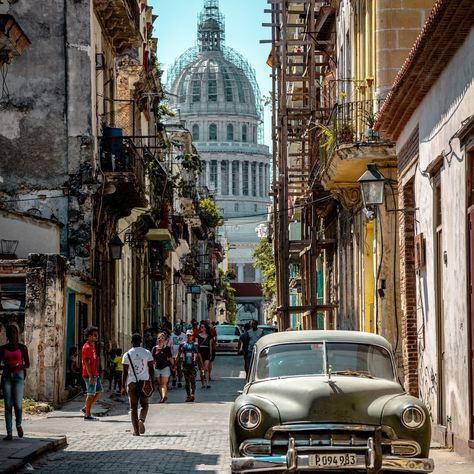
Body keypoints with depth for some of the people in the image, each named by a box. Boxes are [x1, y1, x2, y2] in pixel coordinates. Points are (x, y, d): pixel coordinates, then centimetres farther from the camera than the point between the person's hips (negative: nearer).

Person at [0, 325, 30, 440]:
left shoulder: (22, 348, 3)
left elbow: (27, 364, 6)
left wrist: (19, 367, -12)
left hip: (19, 376, -1)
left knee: (18, 404, -10)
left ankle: (18, 424, 20)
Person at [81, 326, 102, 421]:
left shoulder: (92, 347, 17)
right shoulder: (87, 347, -14)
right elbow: (87, 363, -20)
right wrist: (91, 377, -24)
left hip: (94, 375, 10)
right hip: (90, 375, -10)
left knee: (99, 391, 13)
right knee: (91, 394, -5)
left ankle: (86, 408, 17)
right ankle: (87, 415, 1)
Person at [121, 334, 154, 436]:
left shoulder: (127, 355, -1)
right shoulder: (147, 353, 1)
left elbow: (125, 372, -2)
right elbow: (151, 369, 1)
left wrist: (123, 387, 2)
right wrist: (152, 382, 8)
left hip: (132, 383, 0)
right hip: (145, 381, 0)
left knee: (133, 407, 5)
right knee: (144, 405, 14)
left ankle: (136, 430, 0)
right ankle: (141, 420, -15)